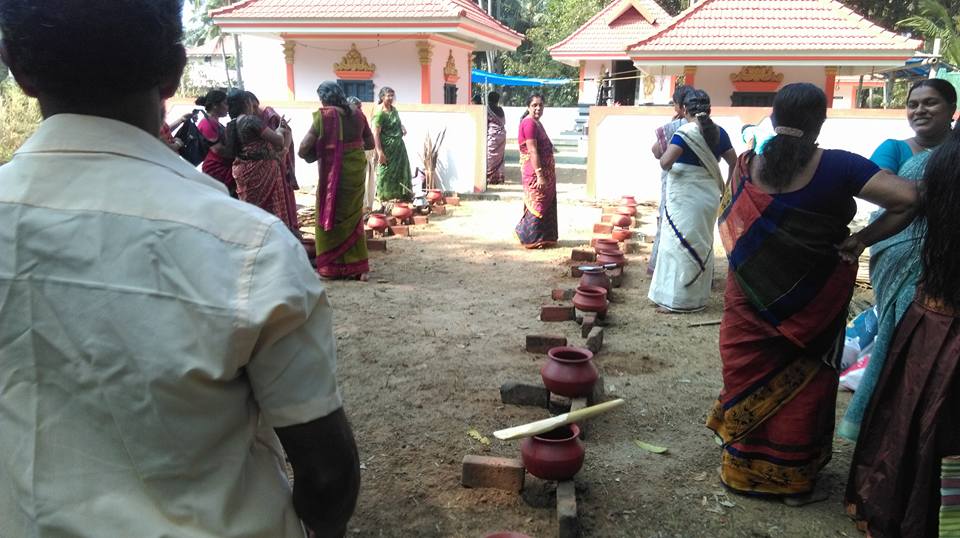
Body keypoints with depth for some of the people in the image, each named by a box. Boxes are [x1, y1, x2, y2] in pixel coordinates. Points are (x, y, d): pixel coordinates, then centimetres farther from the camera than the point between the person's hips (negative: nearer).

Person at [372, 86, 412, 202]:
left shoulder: (394, 109, 7)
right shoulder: (379, 113, -18)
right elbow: (376, 134, -22)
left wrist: (402, 127, 5)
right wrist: (380, 152, -25)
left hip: (399, 146, 9)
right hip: (388, 147, -9)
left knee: (402, 169, 15)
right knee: (386, 172, -1)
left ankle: (402, 194, 28)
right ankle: (384, 196, 11)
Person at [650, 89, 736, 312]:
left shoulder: (685, 132, -14)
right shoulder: (718, 132, 5)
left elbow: (665, 162, -24)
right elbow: (734, 163, 9)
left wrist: (662, 145, -3)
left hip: (685, 197, -6)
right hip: (709, 195, 7)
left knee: (680, 244, 0)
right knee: (702, 245, 16)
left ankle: (676, 300, 3)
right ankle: (698, 296, 24)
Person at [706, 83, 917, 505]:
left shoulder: (747, 166, -5)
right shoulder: (837, 167, -13)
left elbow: (729, 228, 1)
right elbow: (908, 198, -21)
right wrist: (862, 240, -12)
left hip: (750, 296, 2)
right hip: (812, 300, -2)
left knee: (750, 378, 15)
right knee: (802, 386, 12)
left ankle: (742, 467, 28)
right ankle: (793, 481, 25)